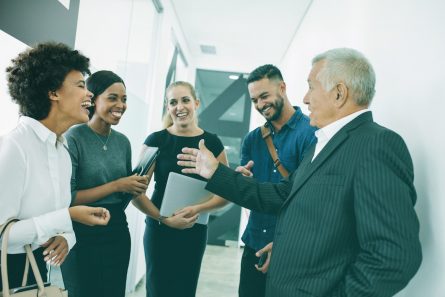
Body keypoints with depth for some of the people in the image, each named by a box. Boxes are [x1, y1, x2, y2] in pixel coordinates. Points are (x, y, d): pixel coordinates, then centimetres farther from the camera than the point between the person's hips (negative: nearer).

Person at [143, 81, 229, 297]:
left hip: (194, 230, 2)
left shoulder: (211, 143, -2)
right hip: (159, 228, -1)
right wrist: (161, 216, -25)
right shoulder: (156, 140, -5)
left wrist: (199, 209, -19)